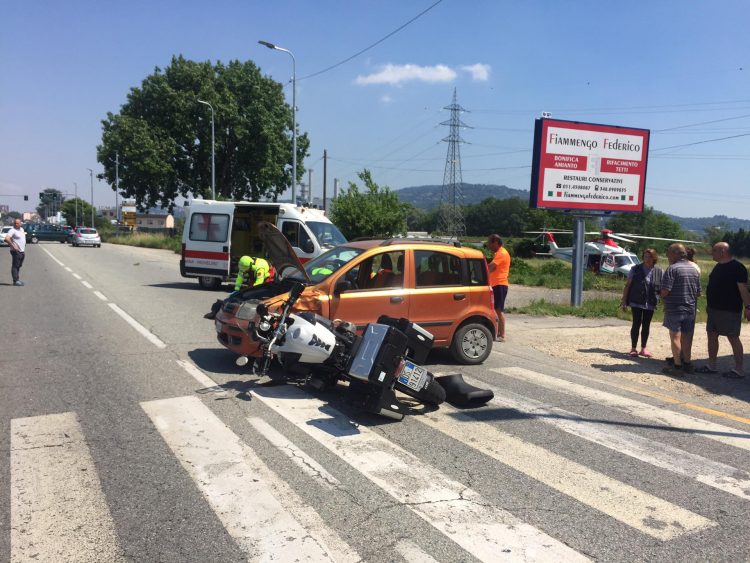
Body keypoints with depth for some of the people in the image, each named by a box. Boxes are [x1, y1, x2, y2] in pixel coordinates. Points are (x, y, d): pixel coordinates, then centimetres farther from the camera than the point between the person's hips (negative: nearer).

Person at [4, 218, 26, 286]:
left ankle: (17, 280, 20)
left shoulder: (22, 229, 14)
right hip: (16, 251, -8)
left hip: (22, 251, 8)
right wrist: (13, 246, -23)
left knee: (19, 266, 13)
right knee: (15, 266, -6)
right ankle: (15, 281, -6)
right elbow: (7, 239, -26)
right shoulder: (12, 230, -12)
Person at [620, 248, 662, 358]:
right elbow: (627, 285, -1)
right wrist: (624, 300, -4)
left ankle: (643, 348, 21)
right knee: (636, 324, 1)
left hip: (650, 304, 2)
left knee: (646, 325, 10)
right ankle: (633, 348, 10)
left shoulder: (659, 272, 2)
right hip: (636, 302, -2)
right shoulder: (635, 269, -3)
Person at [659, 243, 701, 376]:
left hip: (674, 309, -7)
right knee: (686, 337, 15)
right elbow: (698, 292, 14)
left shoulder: (672, 269, -14)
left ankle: (677, 366, 2)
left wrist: (661, 294, 2)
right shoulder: (694, 270, 10)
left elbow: (665, 291, -19)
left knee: (675, 337, 0)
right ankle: (687, 363, 24)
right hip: (690, 309, 7)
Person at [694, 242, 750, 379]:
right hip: (714, 308, 9)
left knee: (733, 338, -3)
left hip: (730, 310, -9)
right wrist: (709, 305, 21)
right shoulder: (718, 266, 13)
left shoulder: (737, 267, -13)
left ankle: (739, 370, 5)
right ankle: (711, 366, 19)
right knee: (711, 336, 10)